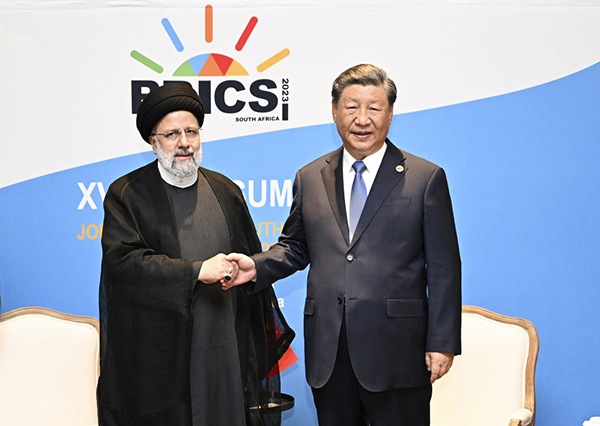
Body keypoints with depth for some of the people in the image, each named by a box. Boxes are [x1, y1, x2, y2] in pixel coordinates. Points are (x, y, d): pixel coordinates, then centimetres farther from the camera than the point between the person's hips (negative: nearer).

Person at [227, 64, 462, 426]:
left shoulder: (426, 178, 0)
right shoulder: (310, 178, 10)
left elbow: (443, 269, -2)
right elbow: (295, 247, 18)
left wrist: (442, 343, -6)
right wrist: (256, 266, -3)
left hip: (397, 353, -3)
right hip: (328, 352, 3)